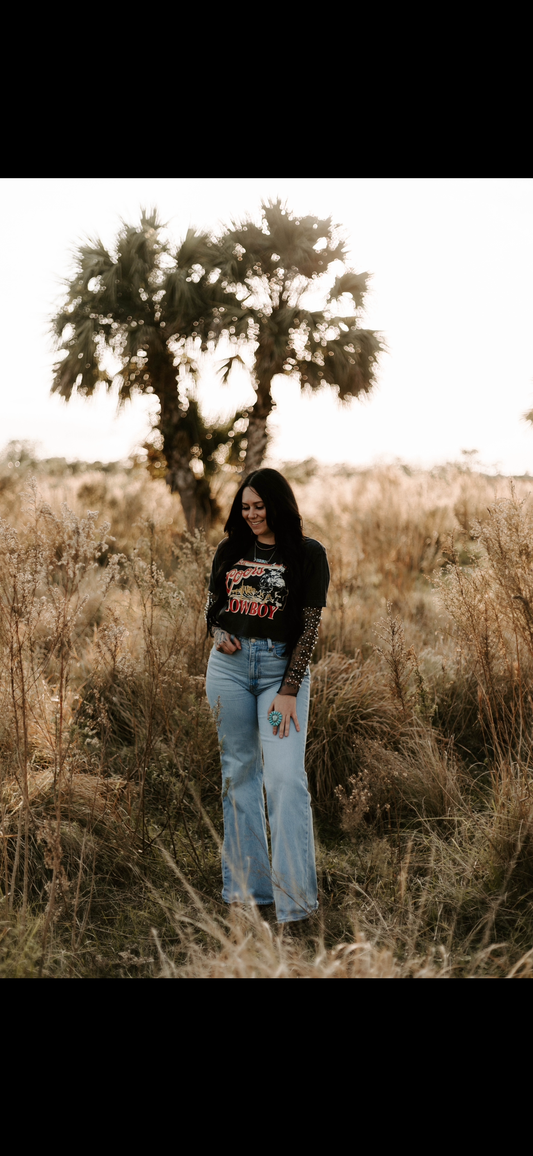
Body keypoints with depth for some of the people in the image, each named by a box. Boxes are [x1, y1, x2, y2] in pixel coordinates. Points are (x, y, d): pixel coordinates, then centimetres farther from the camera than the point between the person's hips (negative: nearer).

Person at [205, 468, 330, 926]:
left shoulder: (308, 554, -2)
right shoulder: (230, 550, 10)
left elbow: (310, 625, -6)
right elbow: (212, 604, 21)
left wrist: (289, 690, -13)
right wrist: (218, 633, -2)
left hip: (283, 666, -4)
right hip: (230, 663, 4)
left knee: (285, 777, -13)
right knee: (239, 771, 8)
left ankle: (295, 897, -8)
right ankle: (247, 883, 18)